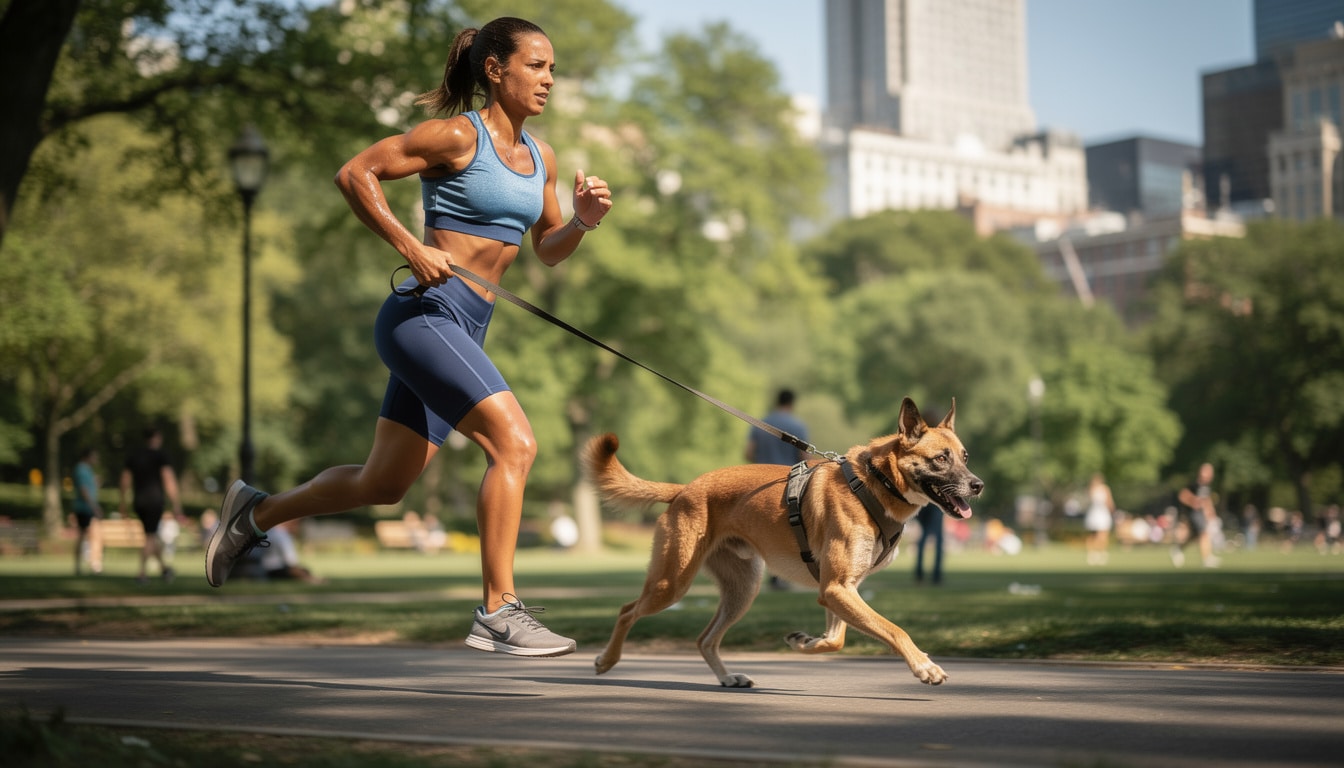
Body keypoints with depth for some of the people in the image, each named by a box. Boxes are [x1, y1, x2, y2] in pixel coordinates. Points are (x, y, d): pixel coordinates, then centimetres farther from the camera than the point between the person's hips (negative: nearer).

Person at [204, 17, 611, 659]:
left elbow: (548, 251, 21)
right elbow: (354, 174, -10)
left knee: (383, 485, 15)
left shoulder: (539, 157, 13)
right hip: (424, 313, -9)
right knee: (514, 442, -21)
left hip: (464, 329, 9)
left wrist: (583, 220, 0)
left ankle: (256, 512, 37)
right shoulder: (457, 135, -9)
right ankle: (497, 612, -17)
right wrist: (411, 248, -17)